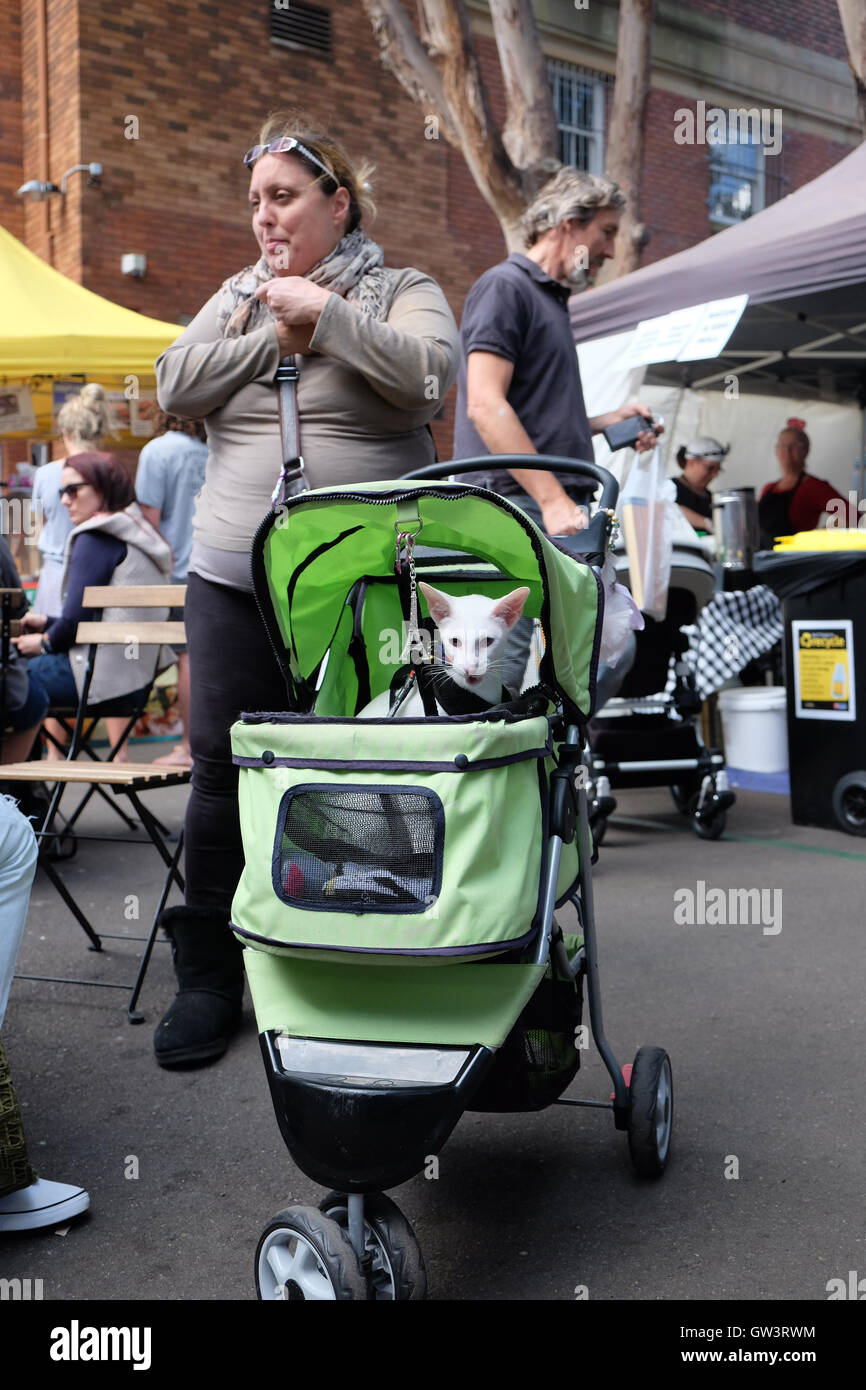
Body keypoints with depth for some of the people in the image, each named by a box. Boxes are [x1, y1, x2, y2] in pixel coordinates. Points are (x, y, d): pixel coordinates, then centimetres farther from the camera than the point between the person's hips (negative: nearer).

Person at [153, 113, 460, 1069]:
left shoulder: (400, 291, 6)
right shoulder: (239, 296, 18)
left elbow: (430, 374, -14)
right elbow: (175, 386, 4)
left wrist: (323, 313, -12)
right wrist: (278, 332, -3)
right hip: (232, 579, 4)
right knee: (222, 772, 3)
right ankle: (208, 974, 17)